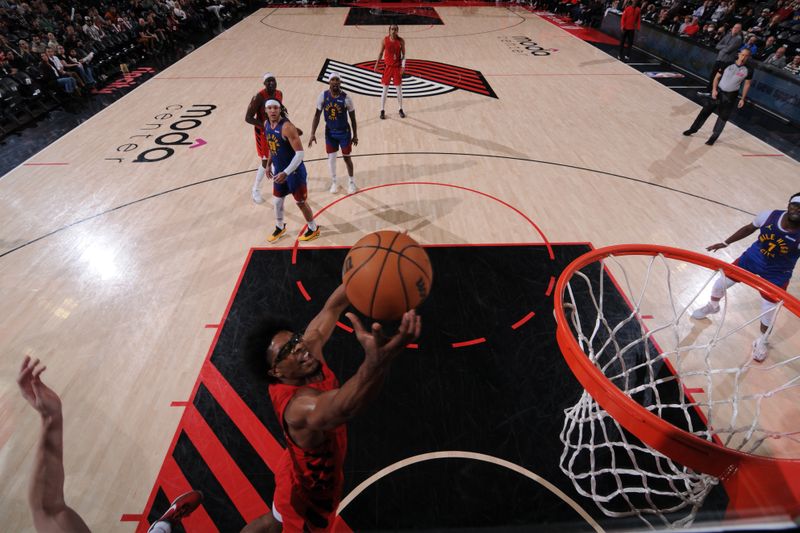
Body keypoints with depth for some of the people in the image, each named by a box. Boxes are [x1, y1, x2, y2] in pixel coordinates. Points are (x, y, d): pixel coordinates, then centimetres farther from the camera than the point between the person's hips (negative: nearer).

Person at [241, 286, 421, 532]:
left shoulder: (311, 347, -22)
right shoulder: (299, 405, -45)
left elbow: (333, 307, -13)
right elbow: (342, 407, -68)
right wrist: (377, 361, -89)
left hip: (302, 471, 7)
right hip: (309, 487, -7)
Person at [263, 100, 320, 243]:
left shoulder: (287, 127, -25)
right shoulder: (266, 124, 1)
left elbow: (300, 153, -28)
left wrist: (286, 173, -31)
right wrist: (269, 164, 21)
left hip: (294, 171, -8)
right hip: (278, 170, 8)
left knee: (300, 202, 5)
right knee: (277, 201, 18)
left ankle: (313, 229, 26)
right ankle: (280, 228, 42)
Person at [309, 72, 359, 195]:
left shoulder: (346, 97, -17)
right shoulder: (323, 95, -11)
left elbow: (352, 118, -7)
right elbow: (317, 115, -4)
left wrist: (355, 135, -3)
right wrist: (313, 133, -8)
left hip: (344, 132, -2)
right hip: (330, 132, 2)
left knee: (346, 157, 8)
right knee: (331, 157, 9)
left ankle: (351, 181, 29)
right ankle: (334, 182, 29)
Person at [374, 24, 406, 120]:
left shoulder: (401, 41, -5)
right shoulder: (385, 40, -5)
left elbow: (403, 54, -1)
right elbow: (381, 53, 4)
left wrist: (403, 66, -14)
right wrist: (376, 65, 1)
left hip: (397, 67, 0)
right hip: (387, 66, 0)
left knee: (399, 89, 6)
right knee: (385, 89, 2)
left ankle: (401, 109, 19)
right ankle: (382, 110, 10)